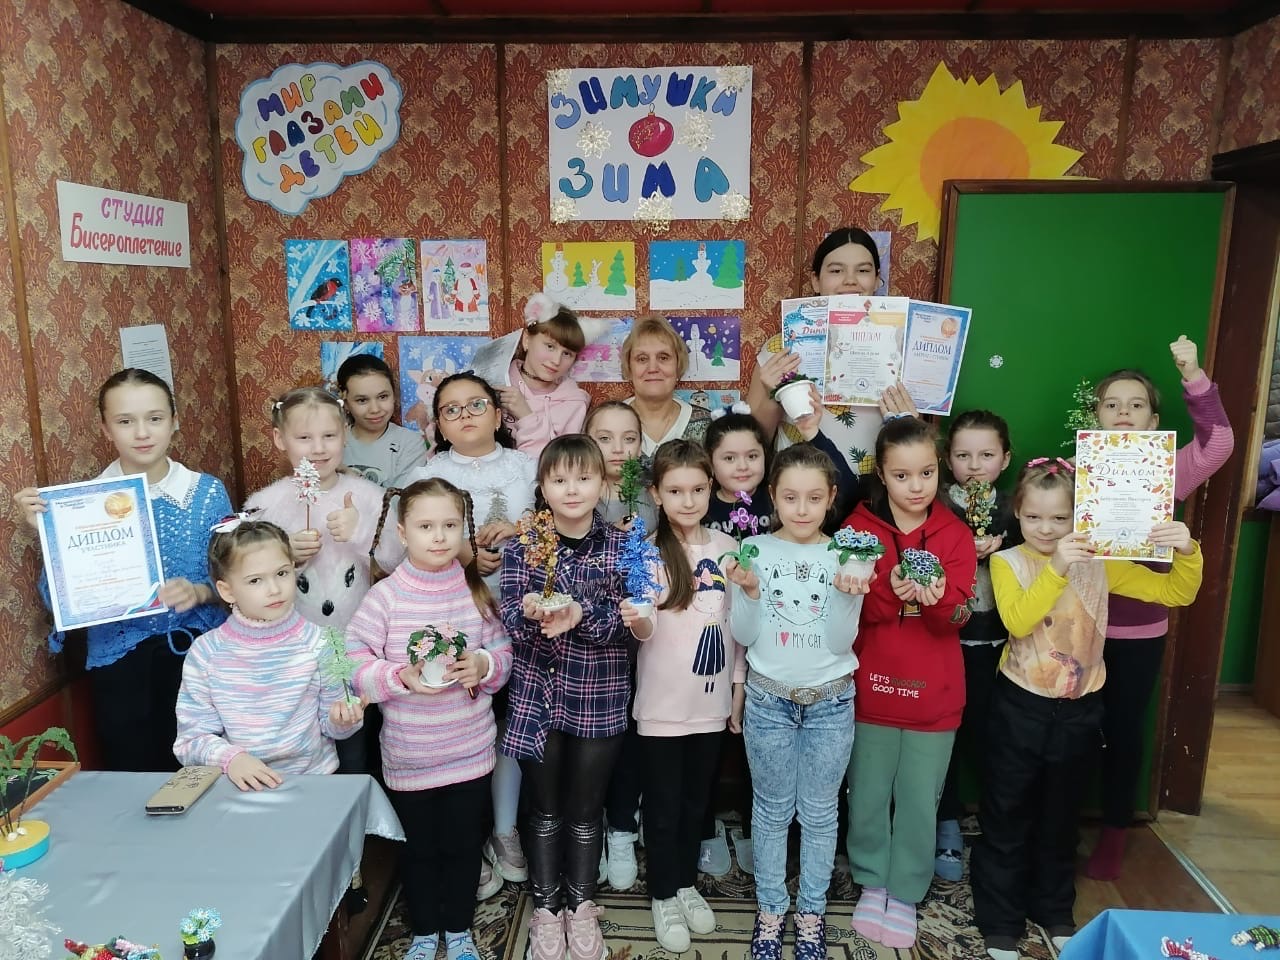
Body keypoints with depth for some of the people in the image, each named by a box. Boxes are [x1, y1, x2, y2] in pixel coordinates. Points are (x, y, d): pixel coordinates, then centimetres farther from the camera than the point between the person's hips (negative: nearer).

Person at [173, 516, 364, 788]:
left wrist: (341, 719, -14)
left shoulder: (316, 643, -2)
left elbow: (330, 726, 7)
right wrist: (229, 758, -18)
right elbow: (192, 737, 0)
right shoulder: (206, 652, -1)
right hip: (240, 786, -1)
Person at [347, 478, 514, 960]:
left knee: (464, 843, 16)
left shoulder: (476, 591, -5)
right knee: (419, 847, 18)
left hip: (469, 751, 1)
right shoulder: (384, 596, -13)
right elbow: (355, 664, -12)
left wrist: (483, 666, -19)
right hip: (408, 754, -1)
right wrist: (401, 677, -27)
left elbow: (504, 654, 2)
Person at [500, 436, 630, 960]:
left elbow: (626, 621, -12)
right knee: (544, 808, 15)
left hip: (598, 699, 0)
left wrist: (580, 614, -29)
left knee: (586, 808, 15)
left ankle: (582, 906, 37)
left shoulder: (622, 546, -5)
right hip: (537, 696, 0)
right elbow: (510, 622, -12)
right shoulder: (521, 546, -5)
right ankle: (545, 907, 35)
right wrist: (531, 611, -34)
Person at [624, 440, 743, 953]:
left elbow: (737, 624, 7)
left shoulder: (727, 548, 0)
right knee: (663, 805, 9)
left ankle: (686, 883, 38)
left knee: (697, 800, 18)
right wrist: (636, 619, -39)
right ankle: (663, 895, 29)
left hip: (712, 700, 4)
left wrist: (739, 688, 8)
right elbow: (647, 632, -16)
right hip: (663, 704, -3)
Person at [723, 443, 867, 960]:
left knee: (820, 813, 13)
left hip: (831, 702, 0)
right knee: (772, 810, 13)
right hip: (768, 699, 0)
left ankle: (811, 911, 31)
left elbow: (841, 641, -9)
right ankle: (770, 908, 31)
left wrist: (849, 596, -24)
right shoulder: (755, 550, -7)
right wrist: (749, 591, -22)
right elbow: (744, 636, -6)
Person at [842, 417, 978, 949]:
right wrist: (891, 591, -31)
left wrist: (937, 596, -32)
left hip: (933, 693, 1)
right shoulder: (859, 526, -5)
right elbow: (852, 605, -12)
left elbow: (956, 616, -10)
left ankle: (905, 893, 30)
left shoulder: (955, 534, -2)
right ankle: (872, 882, 34)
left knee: (920, 801, 10)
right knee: (869, 794, 12)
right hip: (872, 686, 0)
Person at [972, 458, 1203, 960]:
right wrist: (1057, 568, -33)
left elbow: (1175, 593, -6)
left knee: (1060, 817, 20)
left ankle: (1055, 912, 41)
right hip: (1020, 707, -2)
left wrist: (1187, 553, -25)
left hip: (1079, 710, 3)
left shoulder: (1100, 563, -3)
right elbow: (1017, 621, -25)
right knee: (1007, 818, 8)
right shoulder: (1007, 562, -9)